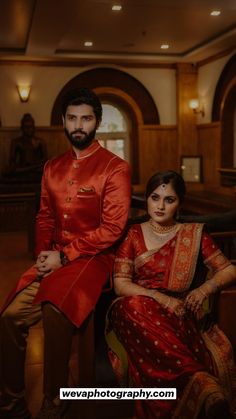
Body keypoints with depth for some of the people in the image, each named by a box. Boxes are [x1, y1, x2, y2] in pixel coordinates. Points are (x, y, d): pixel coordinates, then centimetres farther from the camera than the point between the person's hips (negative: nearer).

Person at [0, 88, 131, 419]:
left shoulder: (115, 168, -5)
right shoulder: (52, 167, 15)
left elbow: (112, 229, -11)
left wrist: (64, 256, -13)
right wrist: (43, 254, -1)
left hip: (92, 258, -5)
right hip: (53, 259, 6)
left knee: (54, 311, -30)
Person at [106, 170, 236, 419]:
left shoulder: (194, 234, 12)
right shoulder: (134, 234, 11)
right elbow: (120, 284, 2)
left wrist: (204, 289, -11)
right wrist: (159, 297, -15)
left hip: (179, 312, -1)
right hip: (139, 309, 2)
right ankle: (200, 381, -47)